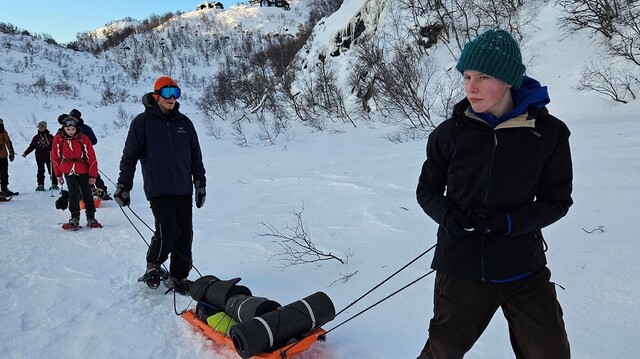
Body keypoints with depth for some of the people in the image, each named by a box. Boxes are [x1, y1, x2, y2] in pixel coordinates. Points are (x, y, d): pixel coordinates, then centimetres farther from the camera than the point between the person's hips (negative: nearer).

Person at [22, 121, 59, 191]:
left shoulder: (50, 137, 0)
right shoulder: (36, 137, 8)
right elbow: (31, 146, 7)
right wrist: (25, 152, -3)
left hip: (49, 157, -2)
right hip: (39, 157, 2)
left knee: (51, 171, 1)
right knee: (40, 171, 4)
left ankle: (54, 184, 9)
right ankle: (40, 185, 7)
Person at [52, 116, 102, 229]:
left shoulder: (83, 138, -11)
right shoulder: (58, 139, -6)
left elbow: (91, 157, -7)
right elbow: (55, 157, 6)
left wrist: (93, 175, -6)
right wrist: (58, 174, 6)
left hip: (83, 171, 0)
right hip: (69, 171, 0)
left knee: (87, 194, 6)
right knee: (73, 194, -9)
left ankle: (91, 219, 16)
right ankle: (74, 219, -1)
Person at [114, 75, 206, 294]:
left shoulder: (184, 123, 12)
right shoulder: (143, 122, 0)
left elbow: (196, 156, 17)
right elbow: (130, 155, 1)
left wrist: (200, 183, 15)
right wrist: (123, 185, 0)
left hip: (184, 189, 5)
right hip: (158, 189, -4)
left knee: (185, 234, 4)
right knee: (168, 232, -12)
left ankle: (179, 278, 18)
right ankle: (153, 267, 16)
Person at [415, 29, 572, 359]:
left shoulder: (549, 132, -8)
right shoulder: (450, 132, -6)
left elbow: (556, 200, 0)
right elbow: (427, 190, 5)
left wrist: (508, 222, -18)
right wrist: (448, 216, -16)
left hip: (525, 269, 1)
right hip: (461, 266, 0)